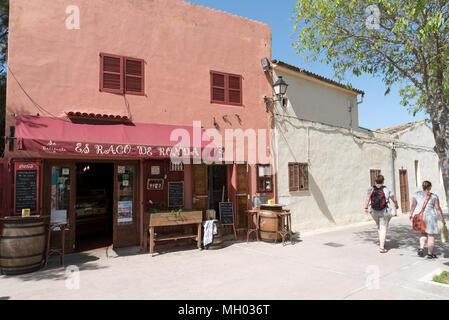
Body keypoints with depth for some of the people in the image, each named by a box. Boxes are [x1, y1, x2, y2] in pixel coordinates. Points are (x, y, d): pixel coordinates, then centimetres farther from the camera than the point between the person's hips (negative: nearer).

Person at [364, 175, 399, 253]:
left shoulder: (371, 189, -3)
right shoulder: (387, 190, -4)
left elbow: (367, 198, -17)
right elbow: (394, 200, 5)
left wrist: (366, 208, -15)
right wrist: (396, 205, 25)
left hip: (374, 212, 3)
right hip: (385, 212, -3)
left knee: (379, 227, 25)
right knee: (383, 229, -2)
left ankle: (381, 242, 35)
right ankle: (382, 248, -6)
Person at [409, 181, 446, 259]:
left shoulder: (417, 194, 0)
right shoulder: (434, 196, -7)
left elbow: (413, 205, 3)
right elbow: (438, 209, -7)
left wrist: (411, 214, 14)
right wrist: (442, 219, 1)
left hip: (419, 216, 3)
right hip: (430, 217, -3)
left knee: (423, 233, 23)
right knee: (431, 236, 8)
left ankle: (421, 248, 9)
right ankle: (430, 254, 14)